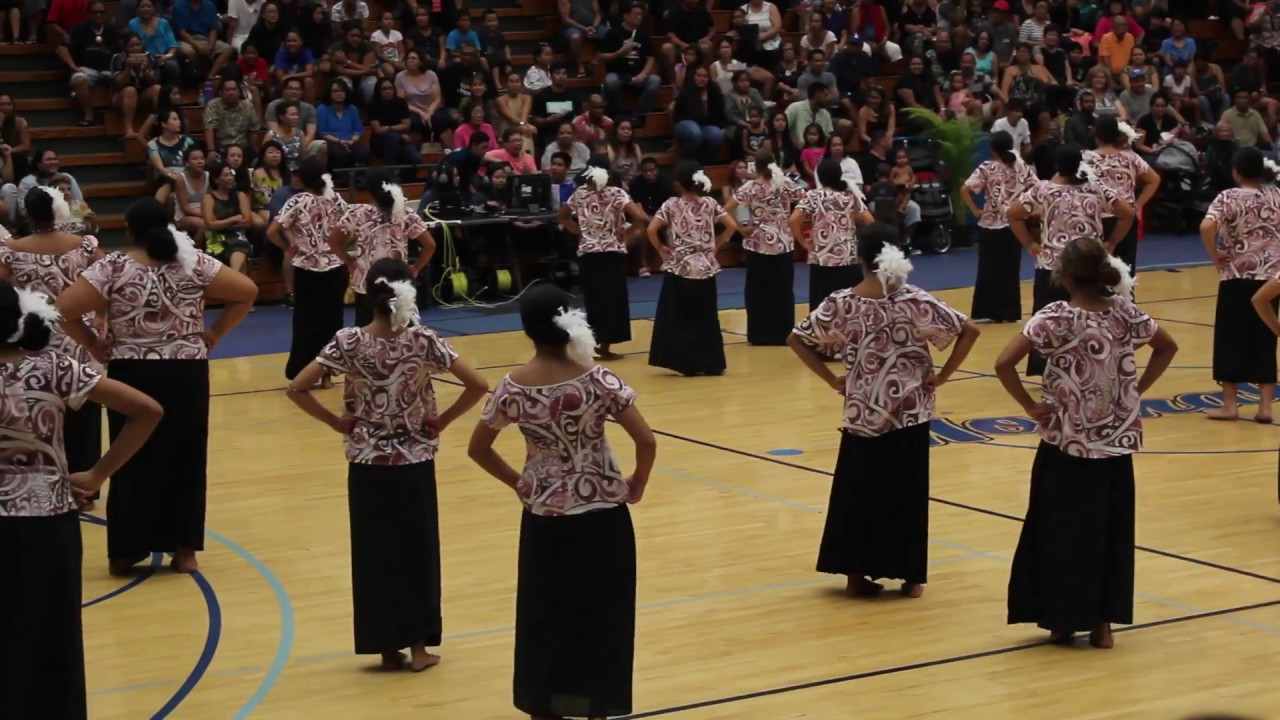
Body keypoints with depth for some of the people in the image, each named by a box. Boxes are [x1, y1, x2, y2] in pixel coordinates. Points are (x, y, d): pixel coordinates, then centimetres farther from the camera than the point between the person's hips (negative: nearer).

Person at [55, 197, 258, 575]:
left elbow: (63, 308, -13)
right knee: (185, 459, 11)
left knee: (134, 461, 9)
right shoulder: (194, 263, -2)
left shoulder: (112, 269, -8)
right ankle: (184, 549, 13)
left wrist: (93, 345, -1)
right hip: (186, 376, 1)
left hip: (133, 377, -1)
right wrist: (215, 334, 4)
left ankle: (126, 551, 12)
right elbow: (247, 291, 0)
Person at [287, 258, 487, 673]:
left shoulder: (348, 343, -10)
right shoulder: (424, 342, -12)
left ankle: (388, 649, 14)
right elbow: (478, 385, -15)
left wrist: (338, 423, -2)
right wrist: (442, 421, -4)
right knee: (418, 550, 12)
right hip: (414, 464, 0)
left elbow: (297, 389, -12)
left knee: (374, 553, 10)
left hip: (367, 464, 0)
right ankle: (418, 647, 14)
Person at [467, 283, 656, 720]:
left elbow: (478, 449, 2)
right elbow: (646, 442, -16)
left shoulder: (514, 389, -7)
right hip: (602, 515, -2)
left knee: (545, 617, 14)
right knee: (601, 616, 11)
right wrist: (636, 486, 1)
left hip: (545, 518, 2)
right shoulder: (597, 380, -13)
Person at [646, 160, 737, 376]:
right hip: (705, 268, 2)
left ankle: (688, 364, 2)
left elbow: (651, 230, -16)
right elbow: (732, 226, -4)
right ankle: (712, 364, 10)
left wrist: (661, 248, -1)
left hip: (679, 269, -2)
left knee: (680, 317, 5)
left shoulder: (671, 205, -6)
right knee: (706, 317, 10)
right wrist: (716, 245, 7)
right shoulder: (710, 203, 0)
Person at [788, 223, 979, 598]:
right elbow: (969, 330, -13)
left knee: (857, 492, 12)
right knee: (908, 492, 10)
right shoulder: (914, 300, -10)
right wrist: (941, 376, -6)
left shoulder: (842, 303, -6)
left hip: (862, 413, 1)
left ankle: (857, 574, 14)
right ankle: (911, 577, 15)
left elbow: (797, 339, -3)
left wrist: (833, 379, 1)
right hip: (910, 412, -1)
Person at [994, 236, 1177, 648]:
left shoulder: (1055, 318, -14)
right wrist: (1138, 390, 12)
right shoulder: (1126, 314, -2)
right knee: (1110, 530, 13)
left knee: (1061, 530, 10)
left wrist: (1031, 407, -11)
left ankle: (1062, 621, 14)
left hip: (1067, 443, -3)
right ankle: (1102, 622, 16)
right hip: (1116, 443, 4)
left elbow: (1004, 364, -22)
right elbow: (1167, 347, 14)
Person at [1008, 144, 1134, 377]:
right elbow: (1127, 213, 2)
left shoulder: (1042, 190, -6)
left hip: (1052, 267, -2)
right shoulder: (1096, 188, 1)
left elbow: (1013, 214, -9)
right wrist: (1111, 243, 8)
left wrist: (1030, 244, -1)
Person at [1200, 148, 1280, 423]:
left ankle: (1230, 405, 8)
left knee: (1231, 338, 6)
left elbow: (1207, 227, -24)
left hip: (1238, 276, -4)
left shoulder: (1228, 198, -9)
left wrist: (1216, 257, -11)